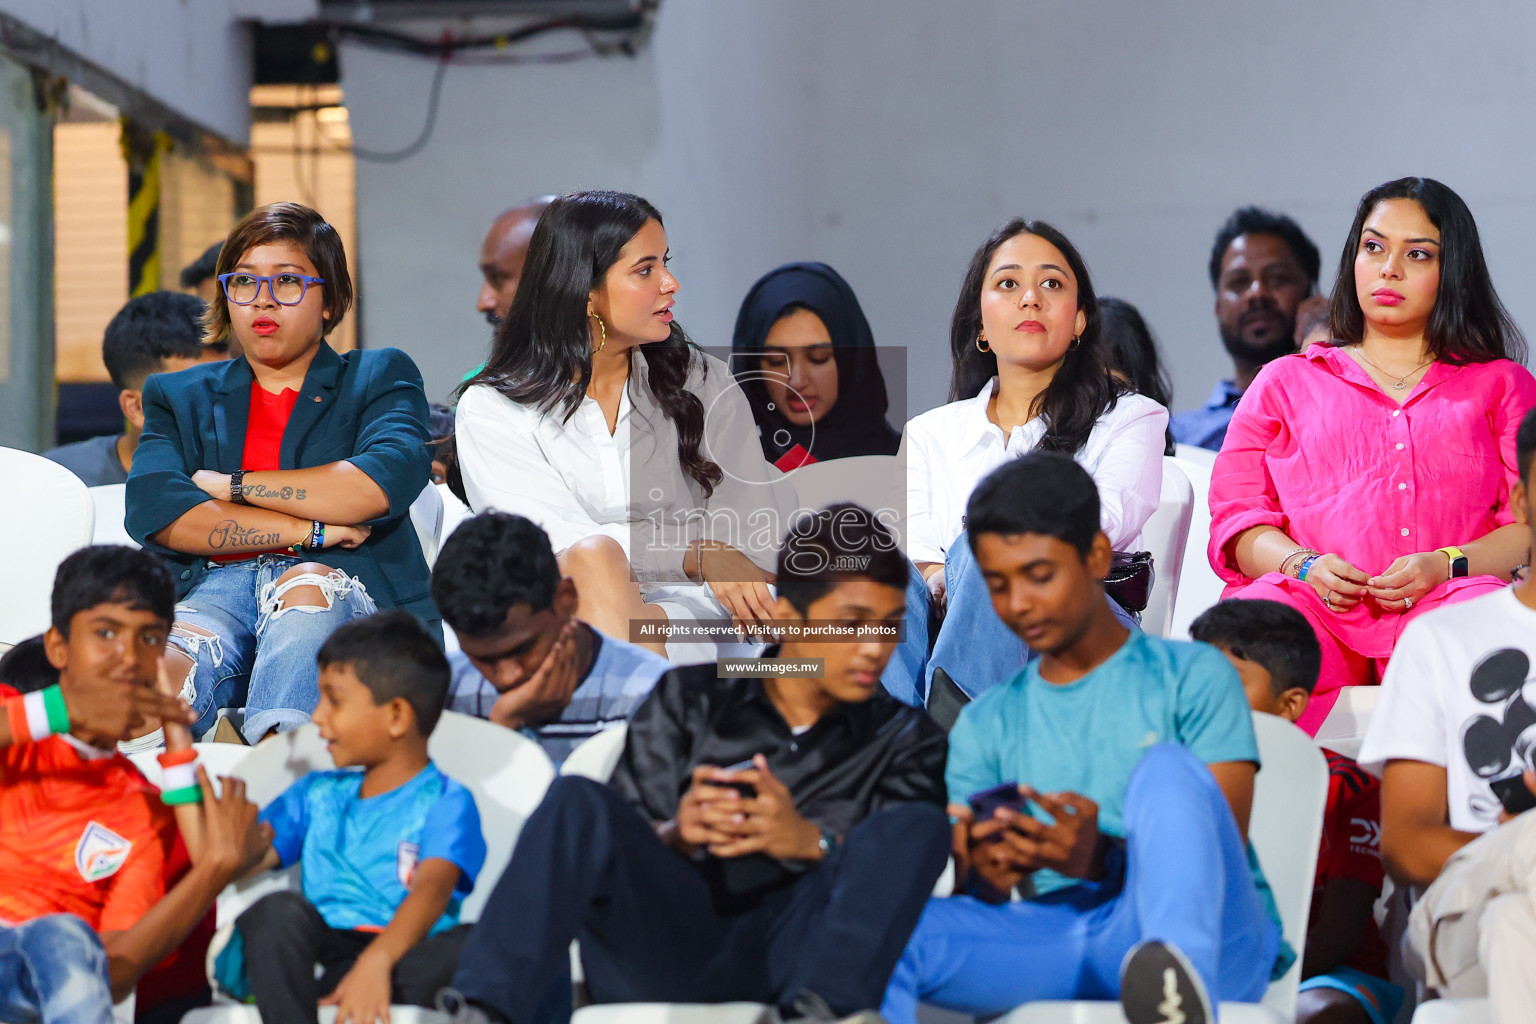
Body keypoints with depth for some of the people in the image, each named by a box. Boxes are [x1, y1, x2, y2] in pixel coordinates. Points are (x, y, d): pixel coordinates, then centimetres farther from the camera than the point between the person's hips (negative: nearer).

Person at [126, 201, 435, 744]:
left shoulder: (381, 375, 21)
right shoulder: (178, 396, 27)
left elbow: (383, 484, -3)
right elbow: (155, 514, 5)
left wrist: (233, 486, 3)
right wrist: (312, 530, -3)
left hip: (339, 584, -2)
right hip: (214, 587, 2)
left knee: (306, 582, -39)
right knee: (163, 665, -34)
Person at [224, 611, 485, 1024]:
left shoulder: (445, 801, 7)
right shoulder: (317, 794, 26)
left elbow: (433, 889, -12)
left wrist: (376, 960, -32)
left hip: (402, 963, -3)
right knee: (279, 910, -28)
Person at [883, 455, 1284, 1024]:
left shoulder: (1192, 676, 12)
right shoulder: (985, 725, 24)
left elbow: (1218, 849, 0)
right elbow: (977, 910, 15)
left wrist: (1102, 860, -21)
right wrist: (984, 879, -11)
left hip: (1213, 938, -3)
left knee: (1166, 769, -32)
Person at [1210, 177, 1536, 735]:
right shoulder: (1287, 382, 29)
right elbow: (1236, 518, 17)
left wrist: (1444, 565, -9)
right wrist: (1302, 564, -6)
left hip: (1445, 602, 0)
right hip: (1318, 604, 0)